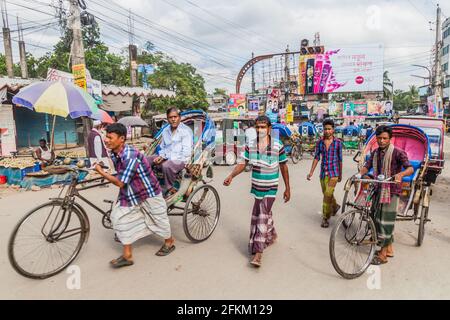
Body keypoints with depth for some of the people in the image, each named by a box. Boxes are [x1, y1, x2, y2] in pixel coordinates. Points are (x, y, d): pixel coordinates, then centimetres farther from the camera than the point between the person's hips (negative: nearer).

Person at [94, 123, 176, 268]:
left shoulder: (130, 156, -31)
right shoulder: (114, 154, -4)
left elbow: (120, 182, -27)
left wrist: (100, 171, -20)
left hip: (148, 191, -7)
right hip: (130, 193, 8)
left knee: (158, 218, 10)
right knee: (118, 217, -1)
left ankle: (169, 242, 38)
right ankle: (127, 255, 9)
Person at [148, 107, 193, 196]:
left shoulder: (186, 130, -7)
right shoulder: (165, 131, 13)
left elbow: (186, 152, -14)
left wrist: (170, 159, -18)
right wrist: (161, 156, -1)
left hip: (181, 159, -7)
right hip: (166, 158, 7)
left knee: (166, 165, -37)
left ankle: (170, 190, -18)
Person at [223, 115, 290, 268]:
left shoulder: (278, 146, -12)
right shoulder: (250, 145, -3)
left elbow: (283, 167, -3)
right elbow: (243, 164, 1)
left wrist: (287, 189, 1)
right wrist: (231, 176, -16)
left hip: (270, 188, -4)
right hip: (256, 187, 4)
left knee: (262, 217, -10)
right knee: (265, 214, 20)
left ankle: (258, 253, -6)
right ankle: (271, 235, 48)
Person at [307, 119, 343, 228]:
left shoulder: (338, 142, -3)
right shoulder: (319, 142, 2)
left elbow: (340, 159, 3)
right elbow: (316, 157, 5)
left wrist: (340, 174, 7)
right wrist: (311, 172, -1)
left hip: (333, 173, -3)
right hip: (323, 172, 4)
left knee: (328, 195, -11)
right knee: (327, 194, 17)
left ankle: (325, 218, 4)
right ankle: (335, 206, 48)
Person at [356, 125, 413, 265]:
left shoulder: (397, 152, -11)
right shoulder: (375, 153, 9)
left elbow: (410, 168, -17)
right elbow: (367, 166, 6)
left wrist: (400, 174, -38)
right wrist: (360, 174, -15)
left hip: (391, 190, -7)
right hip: (379, 189, 7)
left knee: (386, 221, -5)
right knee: (377, 218, 13)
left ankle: (383, 254, 4)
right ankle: (389, 248, 30)